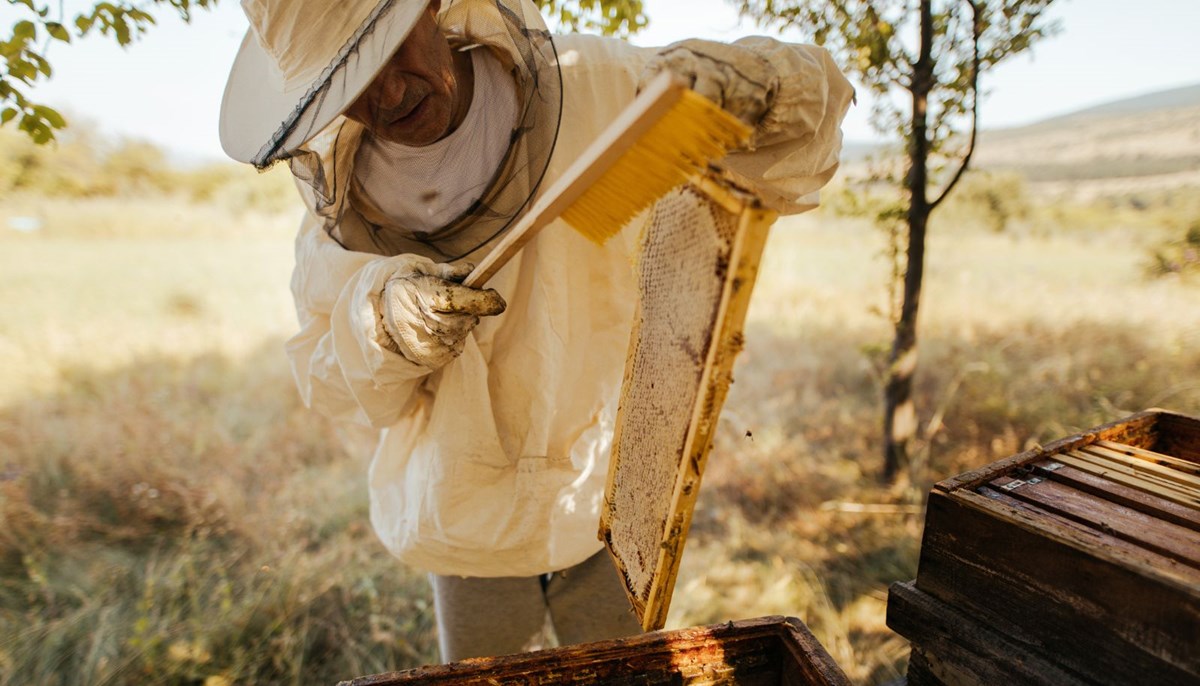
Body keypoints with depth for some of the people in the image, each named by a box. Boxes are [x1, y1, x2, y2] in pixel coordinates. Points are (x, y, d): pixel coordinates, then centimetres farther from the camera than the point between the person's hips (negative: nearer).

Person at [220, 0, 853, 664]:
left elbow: (807, 119, -12)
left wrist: (746, 77, -36)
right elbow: (324, 379, -4)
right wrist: (384, 324, -27)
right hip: (467, 526, 2)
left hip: (605, 504, -1)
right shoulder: (338, 190, -10)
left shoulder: (593, 90, -18)